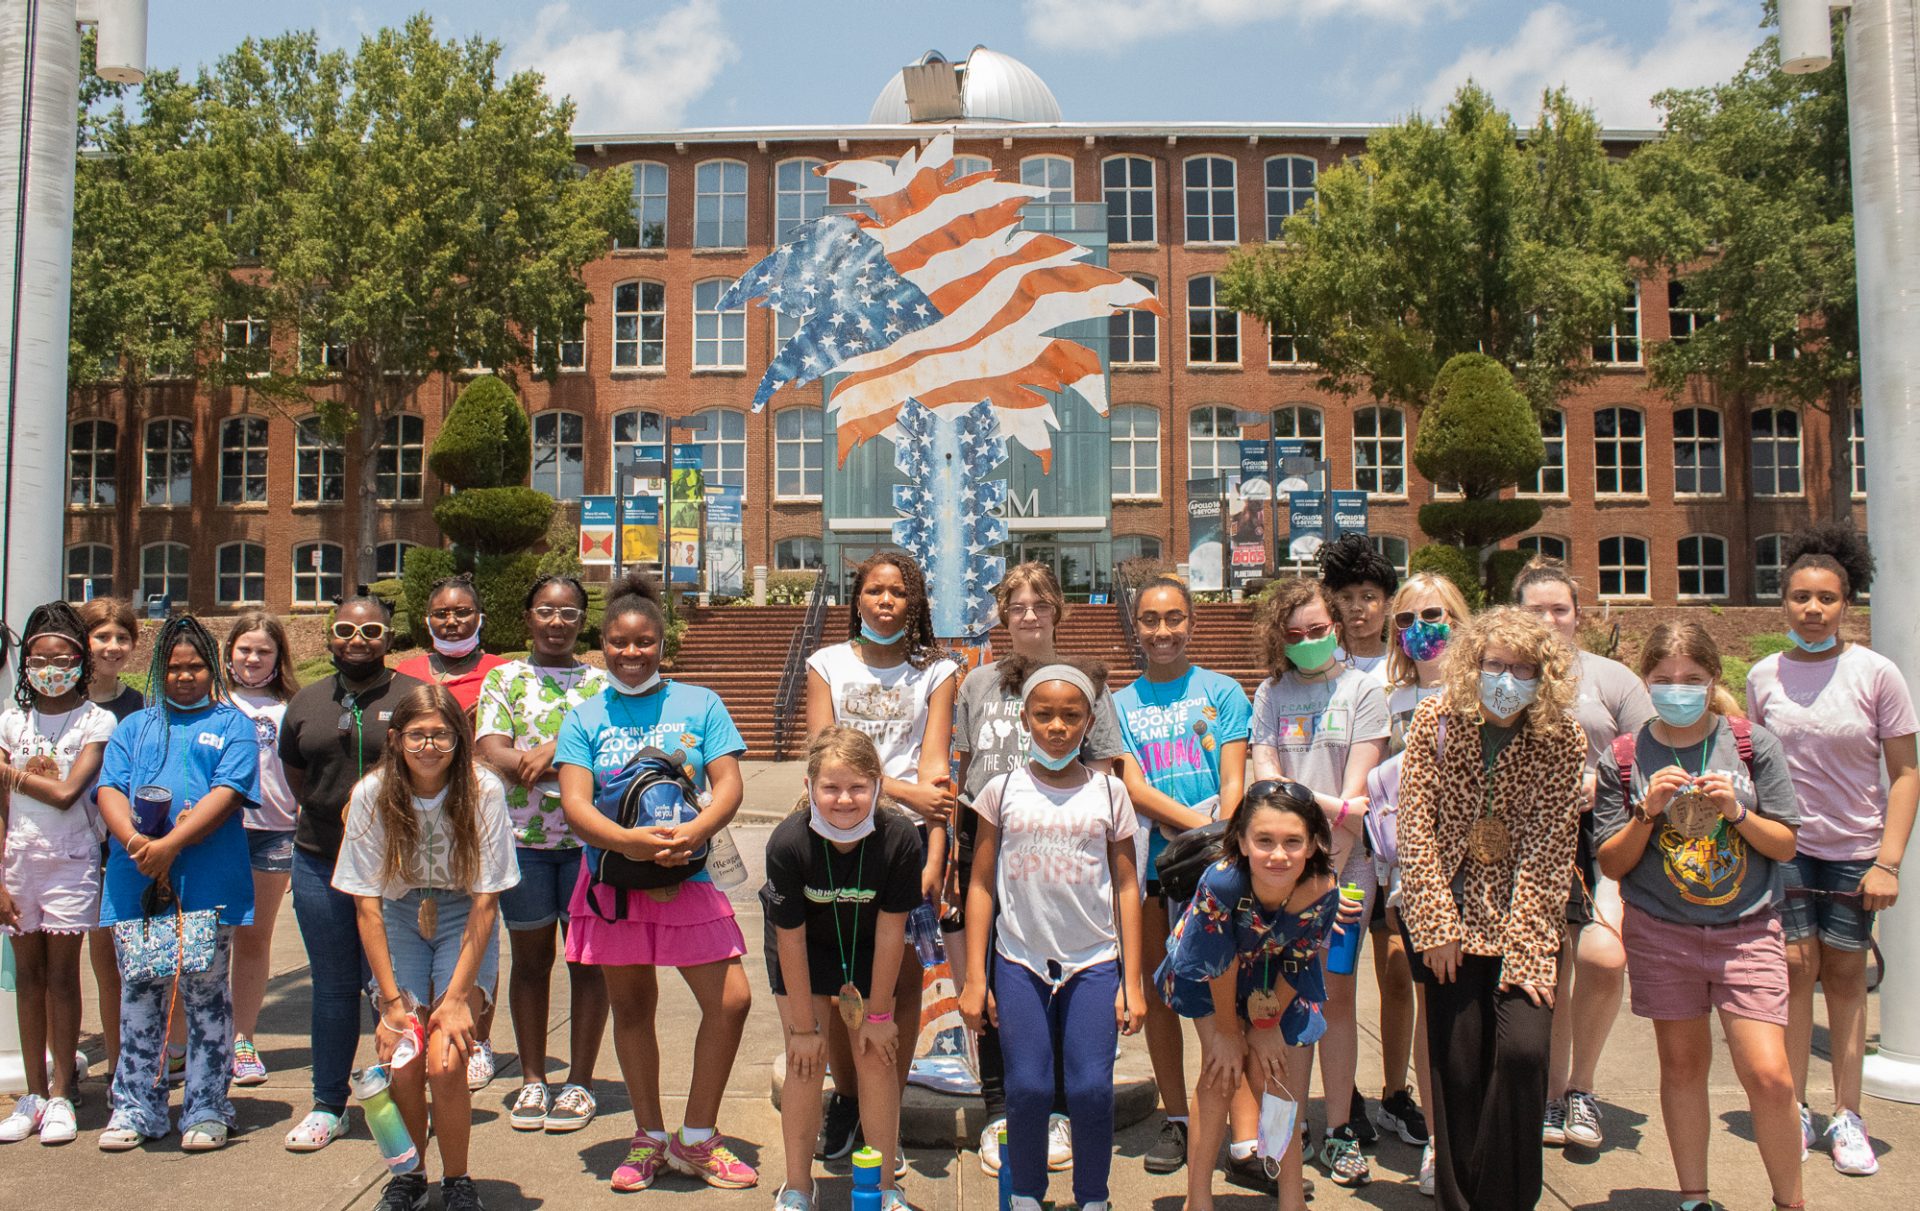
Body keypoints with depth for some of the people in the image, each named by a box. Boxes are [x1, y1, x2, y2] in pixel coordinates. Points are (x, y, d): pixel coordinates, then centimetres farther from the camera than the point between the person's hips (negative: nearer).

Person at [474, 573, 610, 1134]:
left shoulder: (601, 682, 10)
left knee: (587, 957, 3)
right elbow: (493, 753, -5)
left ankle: (579, 1083, 15)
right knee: (531, 957, 8)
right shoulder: (504, 679, 8)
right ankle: (532, 1080, 21)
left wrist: (556, 749, -17)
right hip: (522, 838, 0)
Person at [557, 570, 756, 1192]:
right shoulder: (585, 718, 4)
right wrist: (628, 841, -25)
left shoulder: (699, 705, 4)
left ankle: (695, 1140, 12)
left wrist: (695, 831, -24)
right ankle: (650, 1137, 28)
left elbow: (729, 786, -3)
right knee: (631, 1006, 10)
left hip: (686, 875, 0)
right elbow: (575, 804, -7)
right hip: (613, 879, 1)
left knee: (731, 1000, -7)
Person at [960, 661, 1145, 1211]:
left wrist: (1131, 980, 2)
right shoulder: (1003, 790, 2)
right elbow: (981, 886, 4)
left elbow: (1126, 887, 5)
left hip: (1095, 963, 0)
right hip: (1019, 963, 0)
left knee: (1091, 1089, -4)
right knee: (1027, 1088, -2)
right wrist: (974, 978, 1)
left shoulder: (1108, 791, 3)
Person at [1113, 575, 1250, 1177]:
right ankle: (1176, 1120, 24)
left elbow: (1233, 784, 1)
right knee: (1159, 993, 10)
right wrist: (1199, 824, -16)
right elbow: (1133, 787, -2)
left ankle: (1247, 1142, -7)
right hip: (1149, 862, 2)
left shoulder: (1223, 692, 7)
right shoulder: (1120, 703, 10)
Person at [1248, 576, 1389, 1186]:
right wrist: (1329, 803, -12)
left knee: (1337, 992, 2)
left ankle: (1340, 1130, 10)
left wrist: (1328, 868, -9)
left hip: (1344, 861, -1)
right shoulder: (1271, 693, 10)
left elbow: (1356, 791, -3)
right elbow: (1265, 777, 1)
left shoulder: (1363, 689, 4)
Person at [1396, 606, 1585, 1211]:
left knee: (1523, 1050, -14)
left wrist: (1525, 947, -15)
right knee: (1458, 1065, 0)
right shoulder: (1435, 720, -8)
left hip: (1525, 918, 0)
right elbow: (1416, 827, -8)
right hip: (1450, 915, 0)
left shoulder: (1563, 740, -9)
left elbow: (1549, 848, -11)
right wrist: (1435, 924, -11)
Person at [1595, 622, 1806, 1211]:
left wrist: (1736, 811, -16)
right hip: (1661, 933, 1)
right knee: (1682, 1065, 10)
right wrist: (1648, 812, -16)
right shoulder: (1624, 759, -1)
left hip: (1747, 930, -1)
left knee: (1769, 1075, -8)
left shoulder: (1754, 745, -1)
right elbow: (1612, 863, -1)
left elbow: (1785, 845, 1)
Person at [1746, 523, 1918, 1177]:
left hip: (1855, 851, -1)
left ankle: (1847, 1115, 15)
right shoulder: (1764, 676, 1)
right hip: (1784, 847, 1)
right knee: (1795, 966, -2)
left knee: (1844, 974, 5)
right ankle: (1795, 1108, 9)